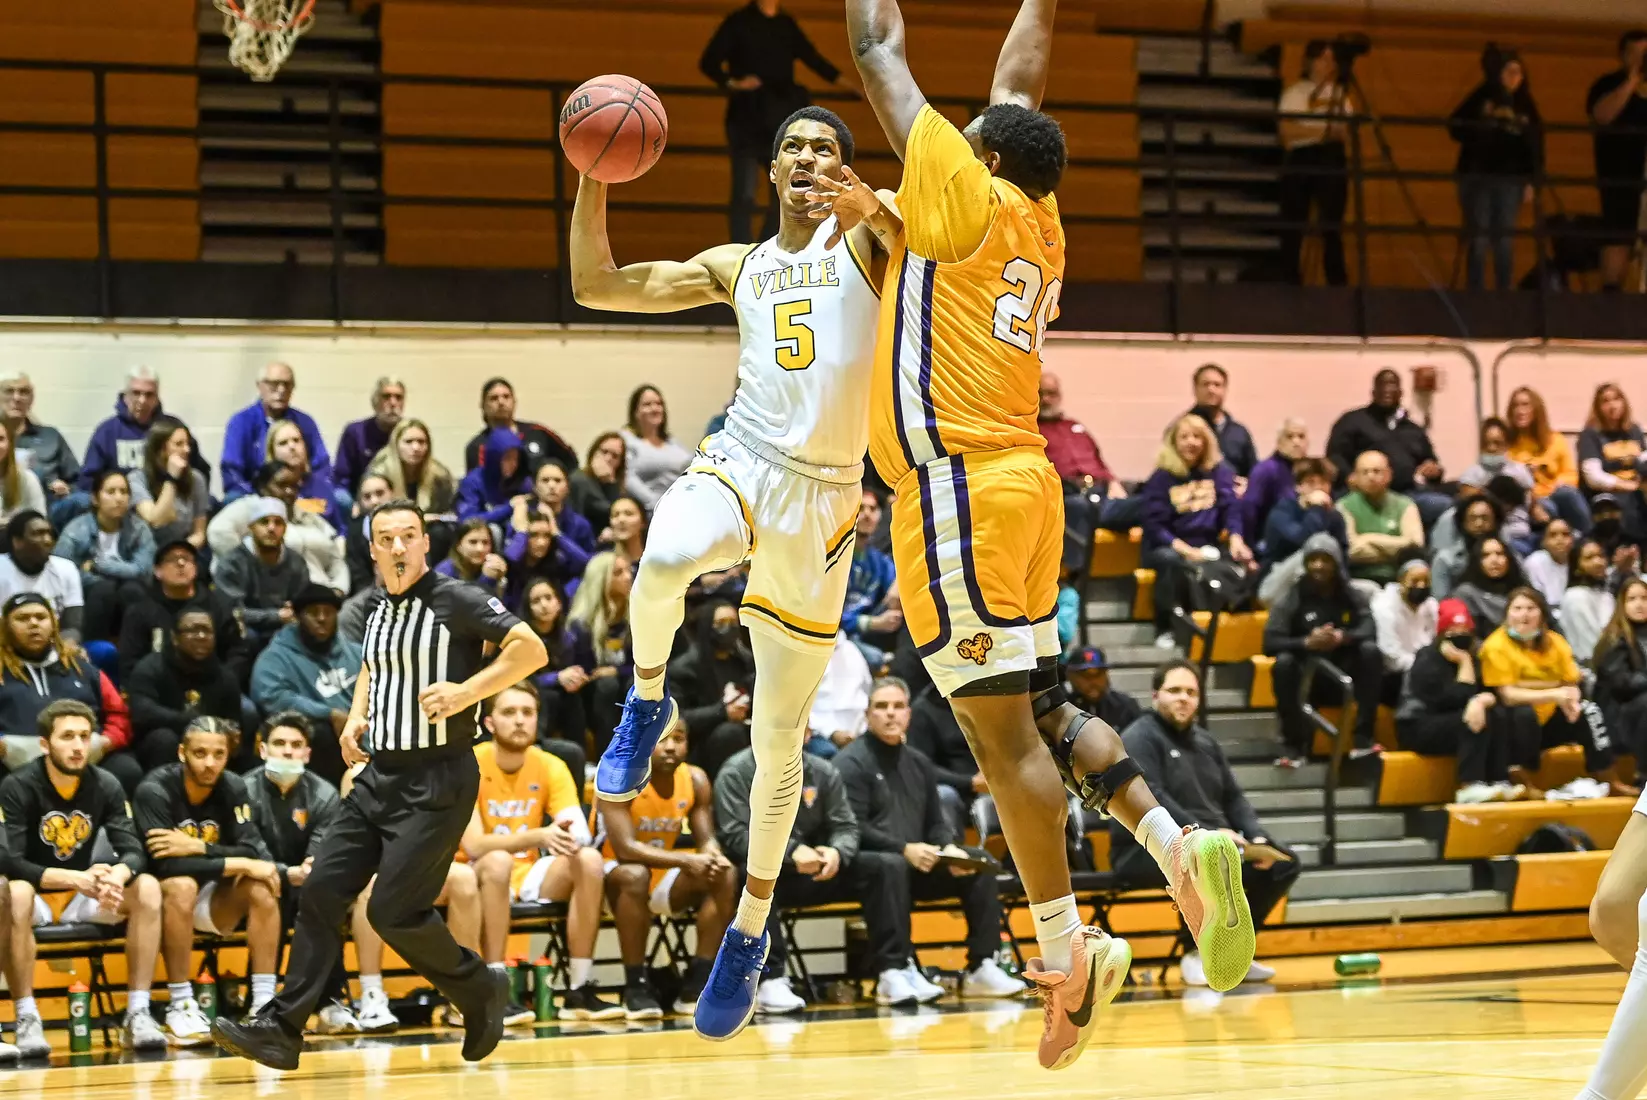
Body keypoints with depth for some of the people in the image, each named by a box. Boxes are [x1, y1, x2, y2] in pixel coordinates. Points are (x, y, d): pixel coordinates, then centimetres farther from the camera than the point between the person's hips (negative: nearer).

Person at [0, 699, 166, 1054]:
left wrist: (116, 875, -36)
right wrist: (76, 878, -37)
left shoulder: (106, 786, -4)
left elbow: (133, 851, -10)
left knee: (148, 888, -21)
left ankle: (137, 1015, -21)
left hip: (83, 896, 4)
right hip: (37, 895, -4)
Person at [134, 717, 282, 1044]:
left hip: (210, 903, 5)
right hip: (159, 898, -5)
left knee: (261, 888, -21)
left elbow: (253, 852, -14)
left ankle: (263, 1002, -20)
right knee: (182, 886, -35)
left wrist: (197, 847, -28)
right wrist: (239, 865, -27)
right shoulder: (154, 791, -20)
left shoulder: (233, 788, -5)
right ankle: (181, 1006, -28)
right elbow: (166, 864, -30)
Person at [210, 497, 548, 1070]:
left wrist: (467, 691, -25)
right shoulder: (379, 613, 13)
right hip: (381, 773, 8)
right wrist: (355, 720, 15)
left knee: (394, 912, -11)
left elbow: (530, 649, -16)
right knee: (322, 891, 0)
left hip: (436, 779, -8)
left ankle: (482, 992, 12)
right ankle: (280, 1029, 1)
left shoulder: (455, 601, -9)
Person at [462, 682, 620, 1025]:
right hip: (481, 878, -4)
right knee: (499, 861, -37)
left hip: (529, 876, 4)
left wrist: (571, 838, -38)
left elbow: (579, 832, -12)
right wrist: (538, 836, -37)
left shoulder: (551, 767, -1)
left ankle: (581, 991, -19)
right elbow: (473, 845, -25)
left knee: (590, 860, -22)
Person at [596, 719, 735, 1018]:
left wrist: (714, 857, -28)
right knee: (635, 875, -38)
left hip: (665, 876, 6)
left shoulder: (695, 779, -4)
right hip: (612, 878, -6)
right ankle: (636, 987, -27)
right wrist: (686, 861, -39)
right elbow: (625, 848, -30)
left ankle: (696, 985, -15)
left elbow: (706, 839, -2)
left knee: (725, 875, -17)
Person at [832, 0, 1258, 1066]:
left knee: (1004, 729, -9)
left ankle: (1068, 953, -12)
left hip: (961, 489, -9)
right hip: (1023, 485, 9)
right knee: (1042, 711, 15)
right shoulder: (1039, 226, 15)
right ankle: (1181, 846, 1)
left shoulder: (973, 199, -4)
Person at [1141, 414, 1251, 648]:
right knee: (1171, 560, -38)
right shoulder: (1162, 477, 1)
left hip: (1206, 549, 2)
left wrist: (1236, 539, -24)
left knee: (1240, 561, -29)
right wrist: (1186, 550, -21)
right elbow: (1154, 525, -7)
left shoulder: (1219, 472, 10)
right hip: (1168, 547, -2)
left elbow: (1231, 509, -3)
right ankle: (1165, 629, -26)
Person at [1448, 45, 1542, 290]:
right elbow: (1456, 128, -6)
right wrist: (1487, 126, -17)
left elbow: (1535, 146, 8)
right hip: (1478, 177, -2)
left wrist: (1531, 180, 2)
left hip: (1510, 180, 2)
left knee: (1505, 243, 3)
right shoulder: (1480, 99, 0)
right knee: (1479, 242, -2)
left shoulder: (1525, 105, 8)